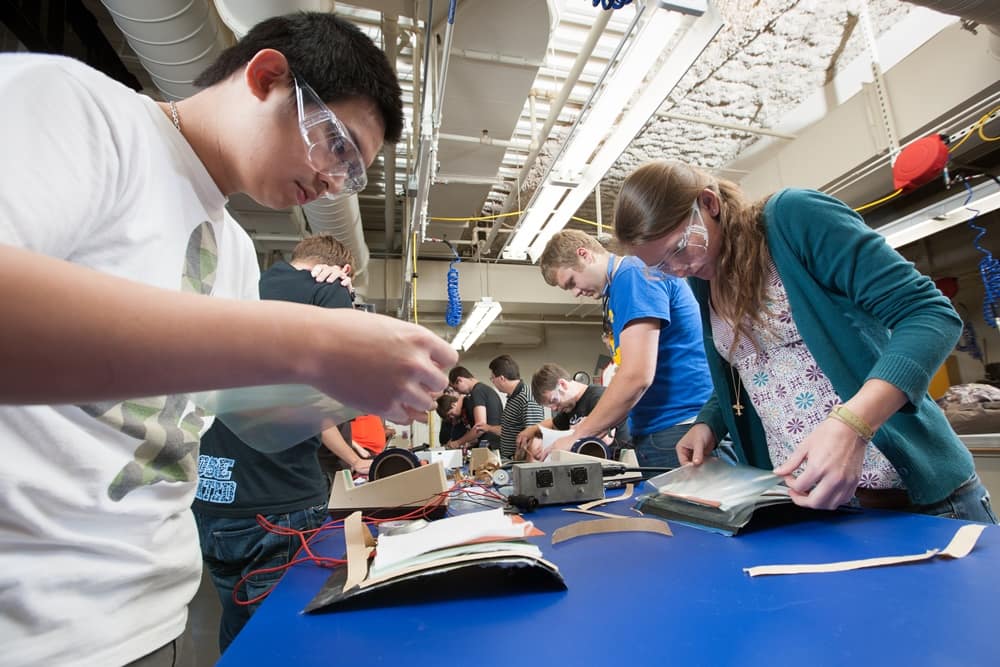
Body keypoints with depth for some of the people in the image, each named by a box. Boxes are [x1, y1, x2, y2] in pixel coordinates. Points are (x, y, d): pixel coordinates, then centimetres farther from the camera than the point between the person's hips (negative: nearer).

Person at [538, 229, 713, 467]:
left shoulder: (635, 273, -13)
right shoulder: (619, 289, 16)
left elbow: (636, 376, -22)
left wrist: (578, 437, -12)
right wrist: (594, 430, 9)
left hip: (677, 430, -9)